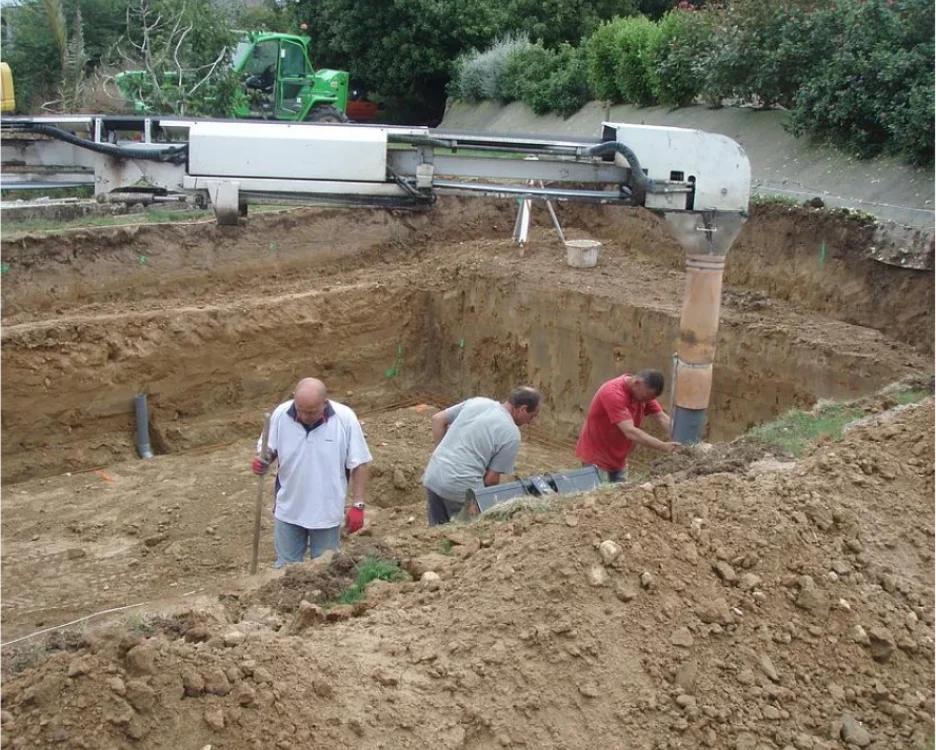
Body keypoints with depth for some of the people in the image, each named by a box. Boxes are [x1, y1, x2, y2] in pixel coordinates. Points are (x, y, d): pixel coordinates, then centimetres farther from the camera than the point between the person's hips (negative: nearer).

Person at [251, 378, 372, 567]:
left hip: (327, 512, -1)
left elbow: (359, 464, -10)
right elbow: (269, 448, 2)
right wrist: (263, 461, -22)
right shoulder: (280, 414, -13)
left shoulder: (345, 418, -17)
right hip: (289, 510, 2)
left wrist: (358, 505, -10)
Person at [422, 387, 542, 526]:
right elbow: (491, 479, -6)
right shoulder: (511, 434, -7)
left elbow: (438, 419, 14)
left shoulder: (477, 401, 9)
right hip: (461, 488, -7)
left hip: (432, 478, 7)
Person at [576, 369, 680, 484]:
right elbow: (630, 432, -35)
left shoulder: (644, 391, -4)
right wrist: (663, 447, -38)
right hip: (597, 459, -8)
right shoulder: (613, 393, -30)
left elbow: (662, 418, -6)